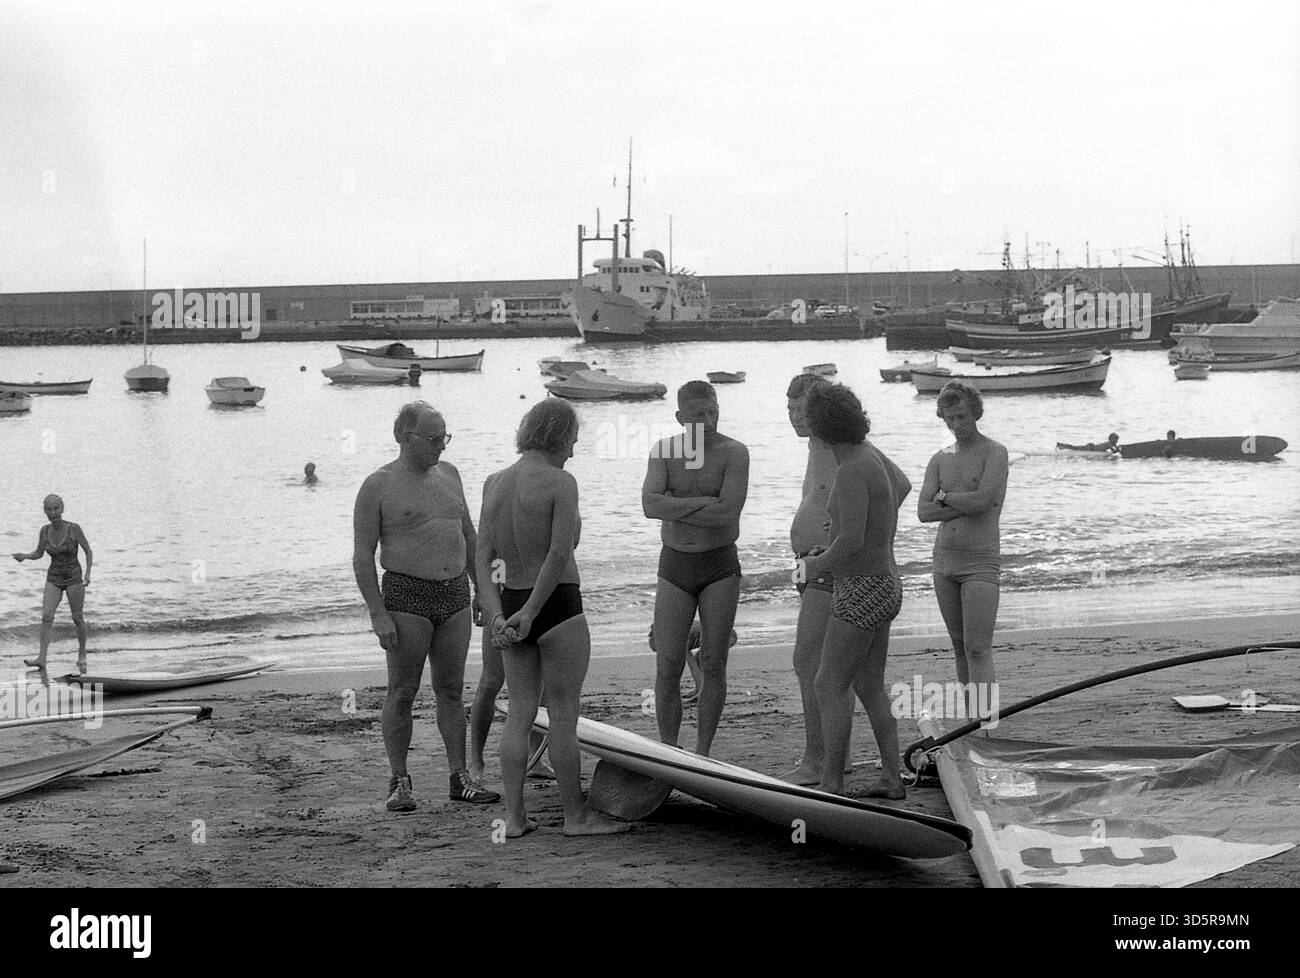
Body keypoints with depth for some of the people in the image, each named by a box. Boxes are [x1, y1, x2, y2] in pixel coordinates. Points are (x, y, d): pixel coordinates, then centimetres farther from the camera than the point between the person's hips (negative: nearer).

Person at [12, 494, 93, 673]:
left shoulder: (74, 529, -15)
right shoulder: (45, 531, -4)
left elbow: (88, 551, -6)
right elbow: (39, 553, 9)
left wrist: (88, 573, -18)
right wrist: (24, 556, -11)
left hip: (74, 578, -3)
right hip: (53, 579, 3)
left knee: (78, 619, 5)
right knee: (46, 616, -13)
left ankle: (82, 656, 24)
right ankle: (41, 658, -18)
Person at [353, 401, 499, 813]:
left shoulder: (447, 474, 11)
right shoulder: (378, 486, -6)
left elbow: (468, 535, 21)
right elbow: (362, 556, -8)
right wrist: (378, 614, -15)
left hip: (454, 597, 5)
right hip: (407, 597, -5)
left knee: (451, 690, 7)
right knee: (402, 693, -1)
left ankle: (460, 778, 10)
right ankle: (399, 783, 5)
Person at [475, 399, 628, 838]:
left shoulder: (495, 483, 7)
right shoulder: (561, 483, -12)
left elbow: (483, 555, 1)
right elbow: (560, 554, -20)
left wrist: (496, 613, -5)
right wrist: (530, 613, -17)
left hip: (510, 606, 6)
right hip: (558, 605, -6)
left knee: (520, 712, 10)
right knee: (563, 713, 2)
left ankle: (514, 816, 9)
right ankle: (576, 815, 10)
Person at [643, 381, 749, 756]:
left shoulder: (734, 453, -8)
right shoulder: (664, 451, 0)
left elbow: (728, 512, -21)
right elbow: (650, 505, -15)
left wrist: (674, 507, -14)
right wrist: (702, 502, -19)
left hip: (720, 566, -2)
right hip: (675, 566, 2)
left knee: (713, 665, 1)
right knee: (667, 666, -3)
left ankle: (702, 753, 11)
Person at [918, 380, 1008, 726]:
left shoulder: (995, 453, -6)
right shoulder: (940, 459, 9)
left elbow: (983, 500, -22)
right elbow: (924, 512, -3)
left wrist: (944, 497, -5)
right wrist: (969, 504, -12)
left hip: (981, 563, -6)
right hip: (944, 562, 6)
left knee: (978, 649, -13)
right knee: (960, 647, 11)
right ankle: (970, 720, 18)